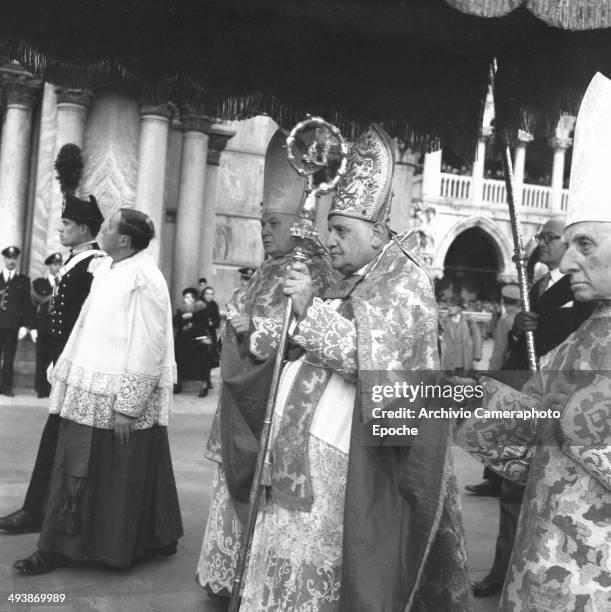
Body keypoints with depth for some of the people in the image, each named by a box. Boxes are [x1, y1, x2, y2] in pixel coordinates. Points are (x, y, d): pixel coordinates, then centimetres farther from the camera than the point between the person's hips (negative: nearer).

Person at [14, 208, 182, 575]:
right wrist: (66, 374, 15)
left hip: (119, 397, -8)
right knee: (78, 471, 13)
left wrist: (127, 406, -19)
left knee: (119, 475, 4)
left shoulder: (143, 279, -17)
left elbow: (146, 346, -19)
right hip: (90, 392, 8)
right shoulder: (106, 270, 8)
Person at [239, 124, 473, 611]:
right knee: (292, 568, 11)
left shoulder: (404, 282, -7)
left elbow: (371, 357, -20)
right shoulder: (350, 282, 16)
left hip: (348, 461, -8)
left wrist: (310, 309, -16)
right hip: (307, 453, 8)